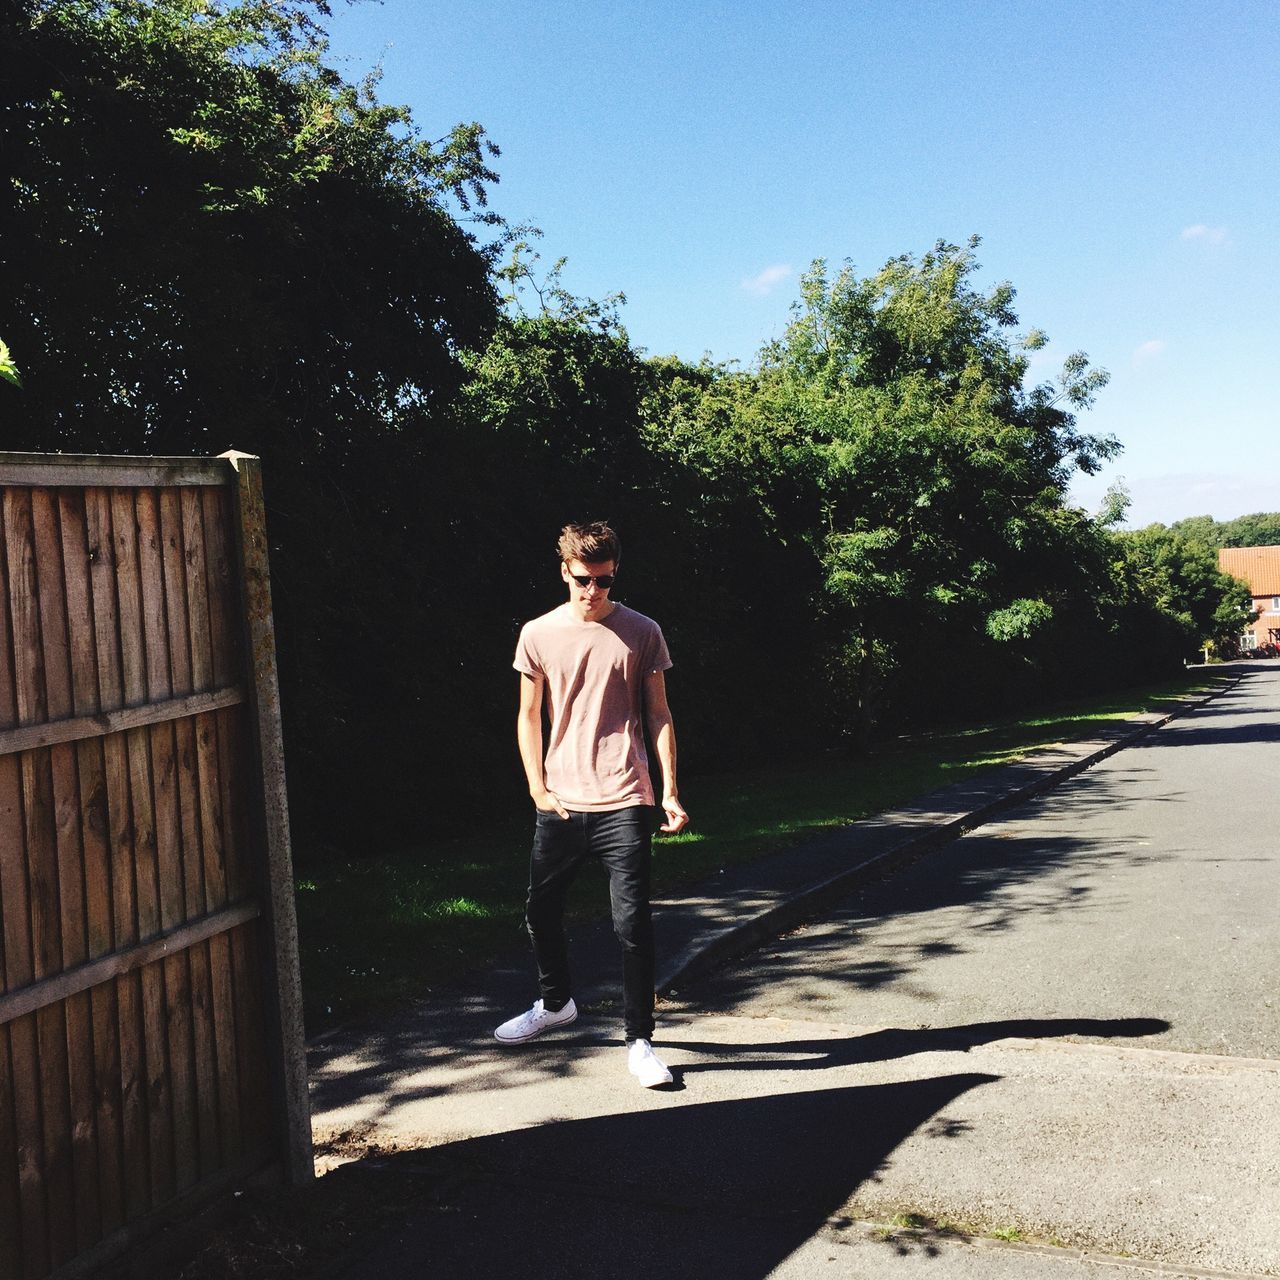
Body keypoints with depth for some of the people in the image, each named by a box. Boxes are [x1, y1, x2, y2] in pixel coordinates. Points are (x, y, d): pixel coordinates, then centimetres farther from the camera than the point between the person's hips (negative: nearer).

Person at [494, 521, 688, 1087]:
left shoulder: (641, 633, 0)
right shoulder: (538, 634, 3)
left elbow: (658, 714, 4)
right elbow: (529, 715, 10)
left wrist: (670, 791, -3)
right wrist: (537, 787, 1)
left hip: (624, 803, -3)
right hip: (560, 804, 3)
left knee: (633, 924, -5)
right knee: (541, 912, 15)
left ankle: (639, 1041, 9)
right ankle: (556, 1002, 41)